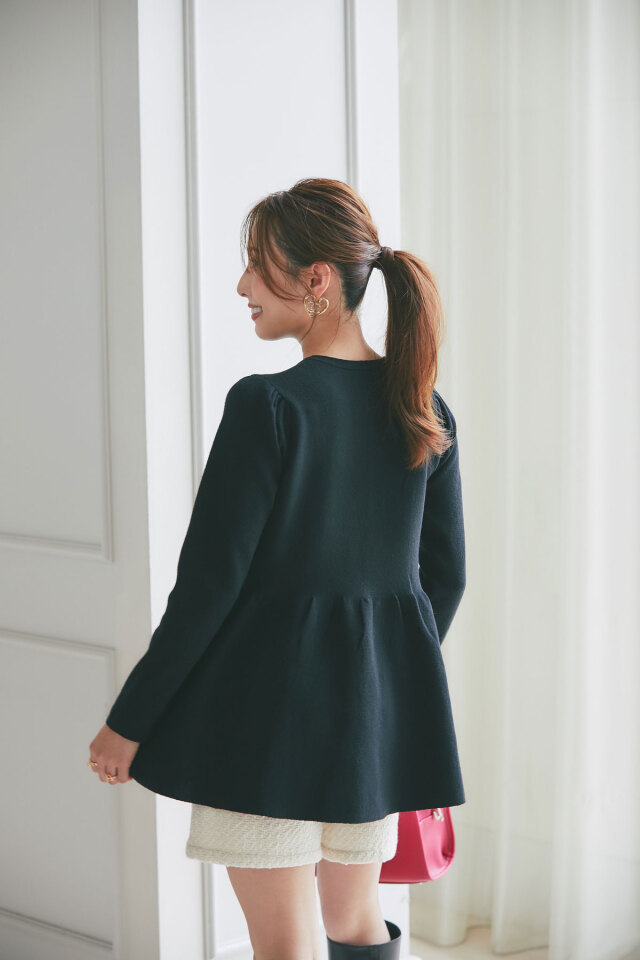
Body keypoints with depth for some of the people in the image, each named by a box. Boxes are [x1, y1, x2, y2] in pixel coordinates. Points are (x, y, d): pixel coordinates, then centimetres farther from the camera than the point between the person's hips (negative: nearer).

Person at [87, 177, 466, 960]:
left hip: (271, 697, -6)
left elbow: (209, 581, -14)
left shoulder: (266, 404, -15)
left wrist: (129, 719, -5)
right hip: (381, 706, 6)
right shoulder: (424, 410, 4)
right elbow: (444, 574, 10)